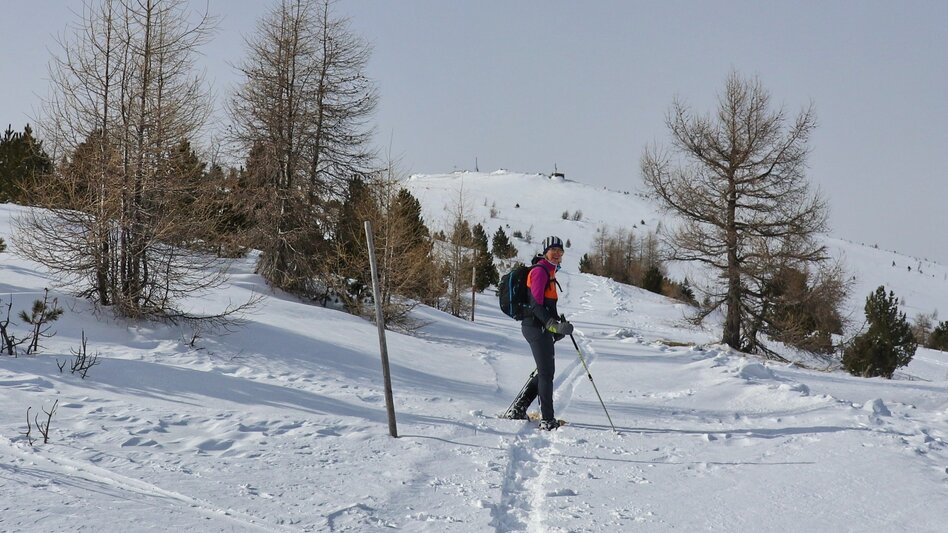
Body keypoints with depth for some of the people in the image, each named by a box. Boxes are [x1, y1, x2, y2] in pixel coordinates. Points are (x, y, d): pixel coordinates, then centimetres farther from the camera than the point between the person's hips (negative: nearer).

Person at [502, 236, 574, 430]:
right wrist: (554, 325, -26)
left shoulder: (549, 271, 19)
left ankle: (517, 410, 20)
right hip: (537, 327, -10)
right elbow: (535, 304, -19)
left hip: (542, 328, 10)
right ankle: (547, 420, -8)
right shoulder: (540, 270, -12)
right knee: (546, 372, -9)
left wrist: (558, 323, 16)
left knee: (544, 371, 15)